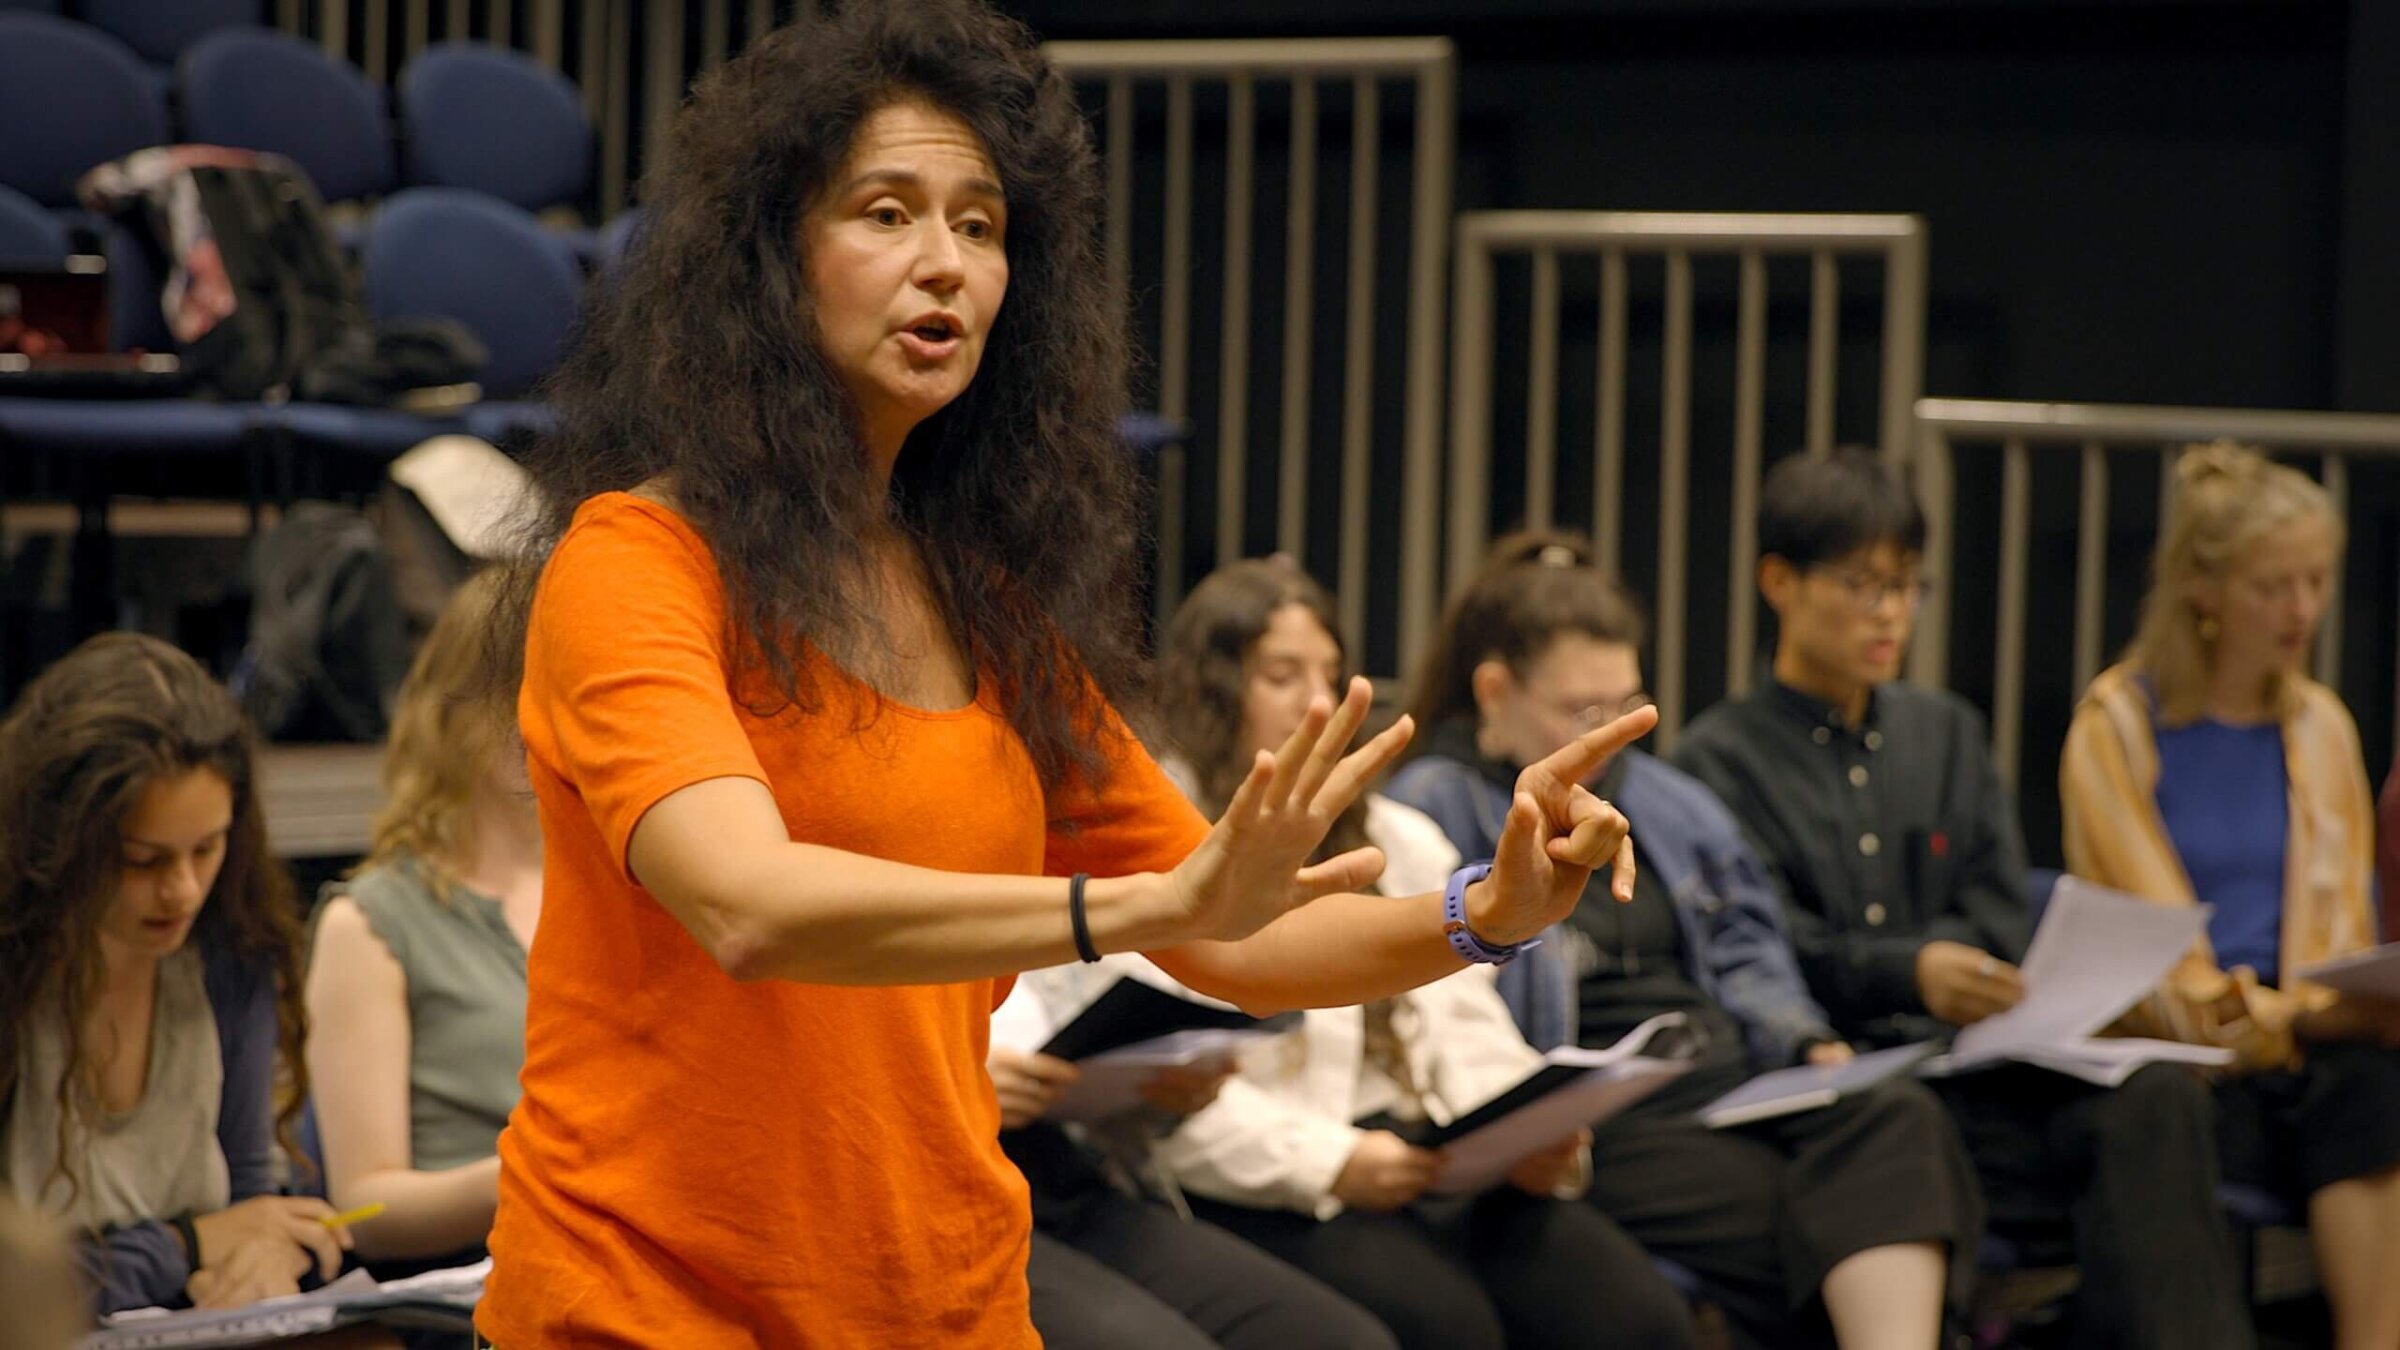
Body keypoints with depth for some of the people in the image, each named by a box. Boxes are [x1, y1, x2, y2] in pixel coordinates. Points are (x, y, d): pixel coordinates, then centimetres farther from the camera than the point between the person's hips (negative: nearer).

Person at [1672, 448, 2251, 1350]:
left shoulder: (1947, 732, 25)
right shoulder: (1721, 758, 8)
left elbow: (2001, 929, 16)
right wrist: (1911, 971, -24)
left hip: (1966, 1062, 5)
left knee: (2157, 1098, -26)